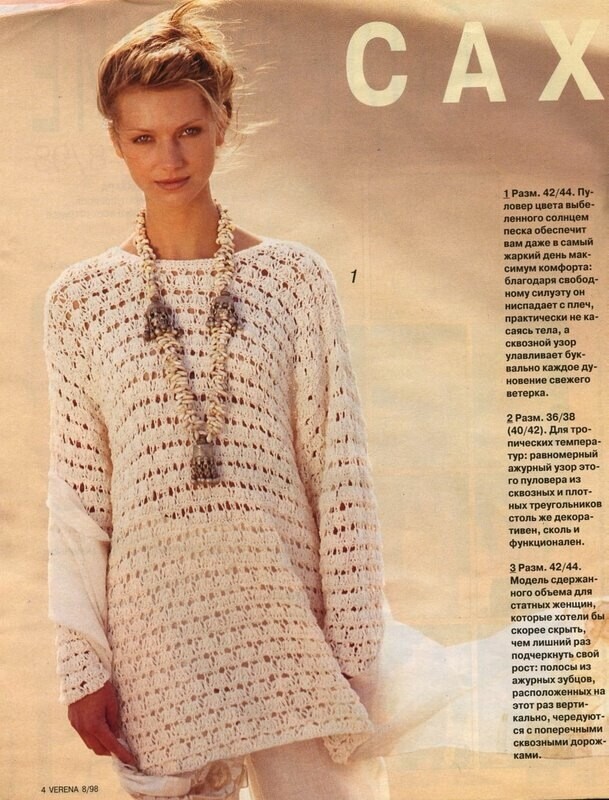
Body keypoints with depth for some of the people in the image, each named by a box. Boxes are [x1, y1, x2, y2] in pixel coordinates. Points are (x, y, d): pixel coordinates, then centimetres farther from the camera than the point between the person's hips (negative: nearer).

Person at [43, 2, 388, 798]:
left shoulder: (295, 276, 1)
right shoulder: (82, 297, 3)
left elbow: (340, 471, 0)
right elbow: (75, 494, 3)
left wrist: (355, 647, -2)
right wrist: (82, 663, -1)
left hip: (285, 616, 0)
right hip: (155, 624, 1)